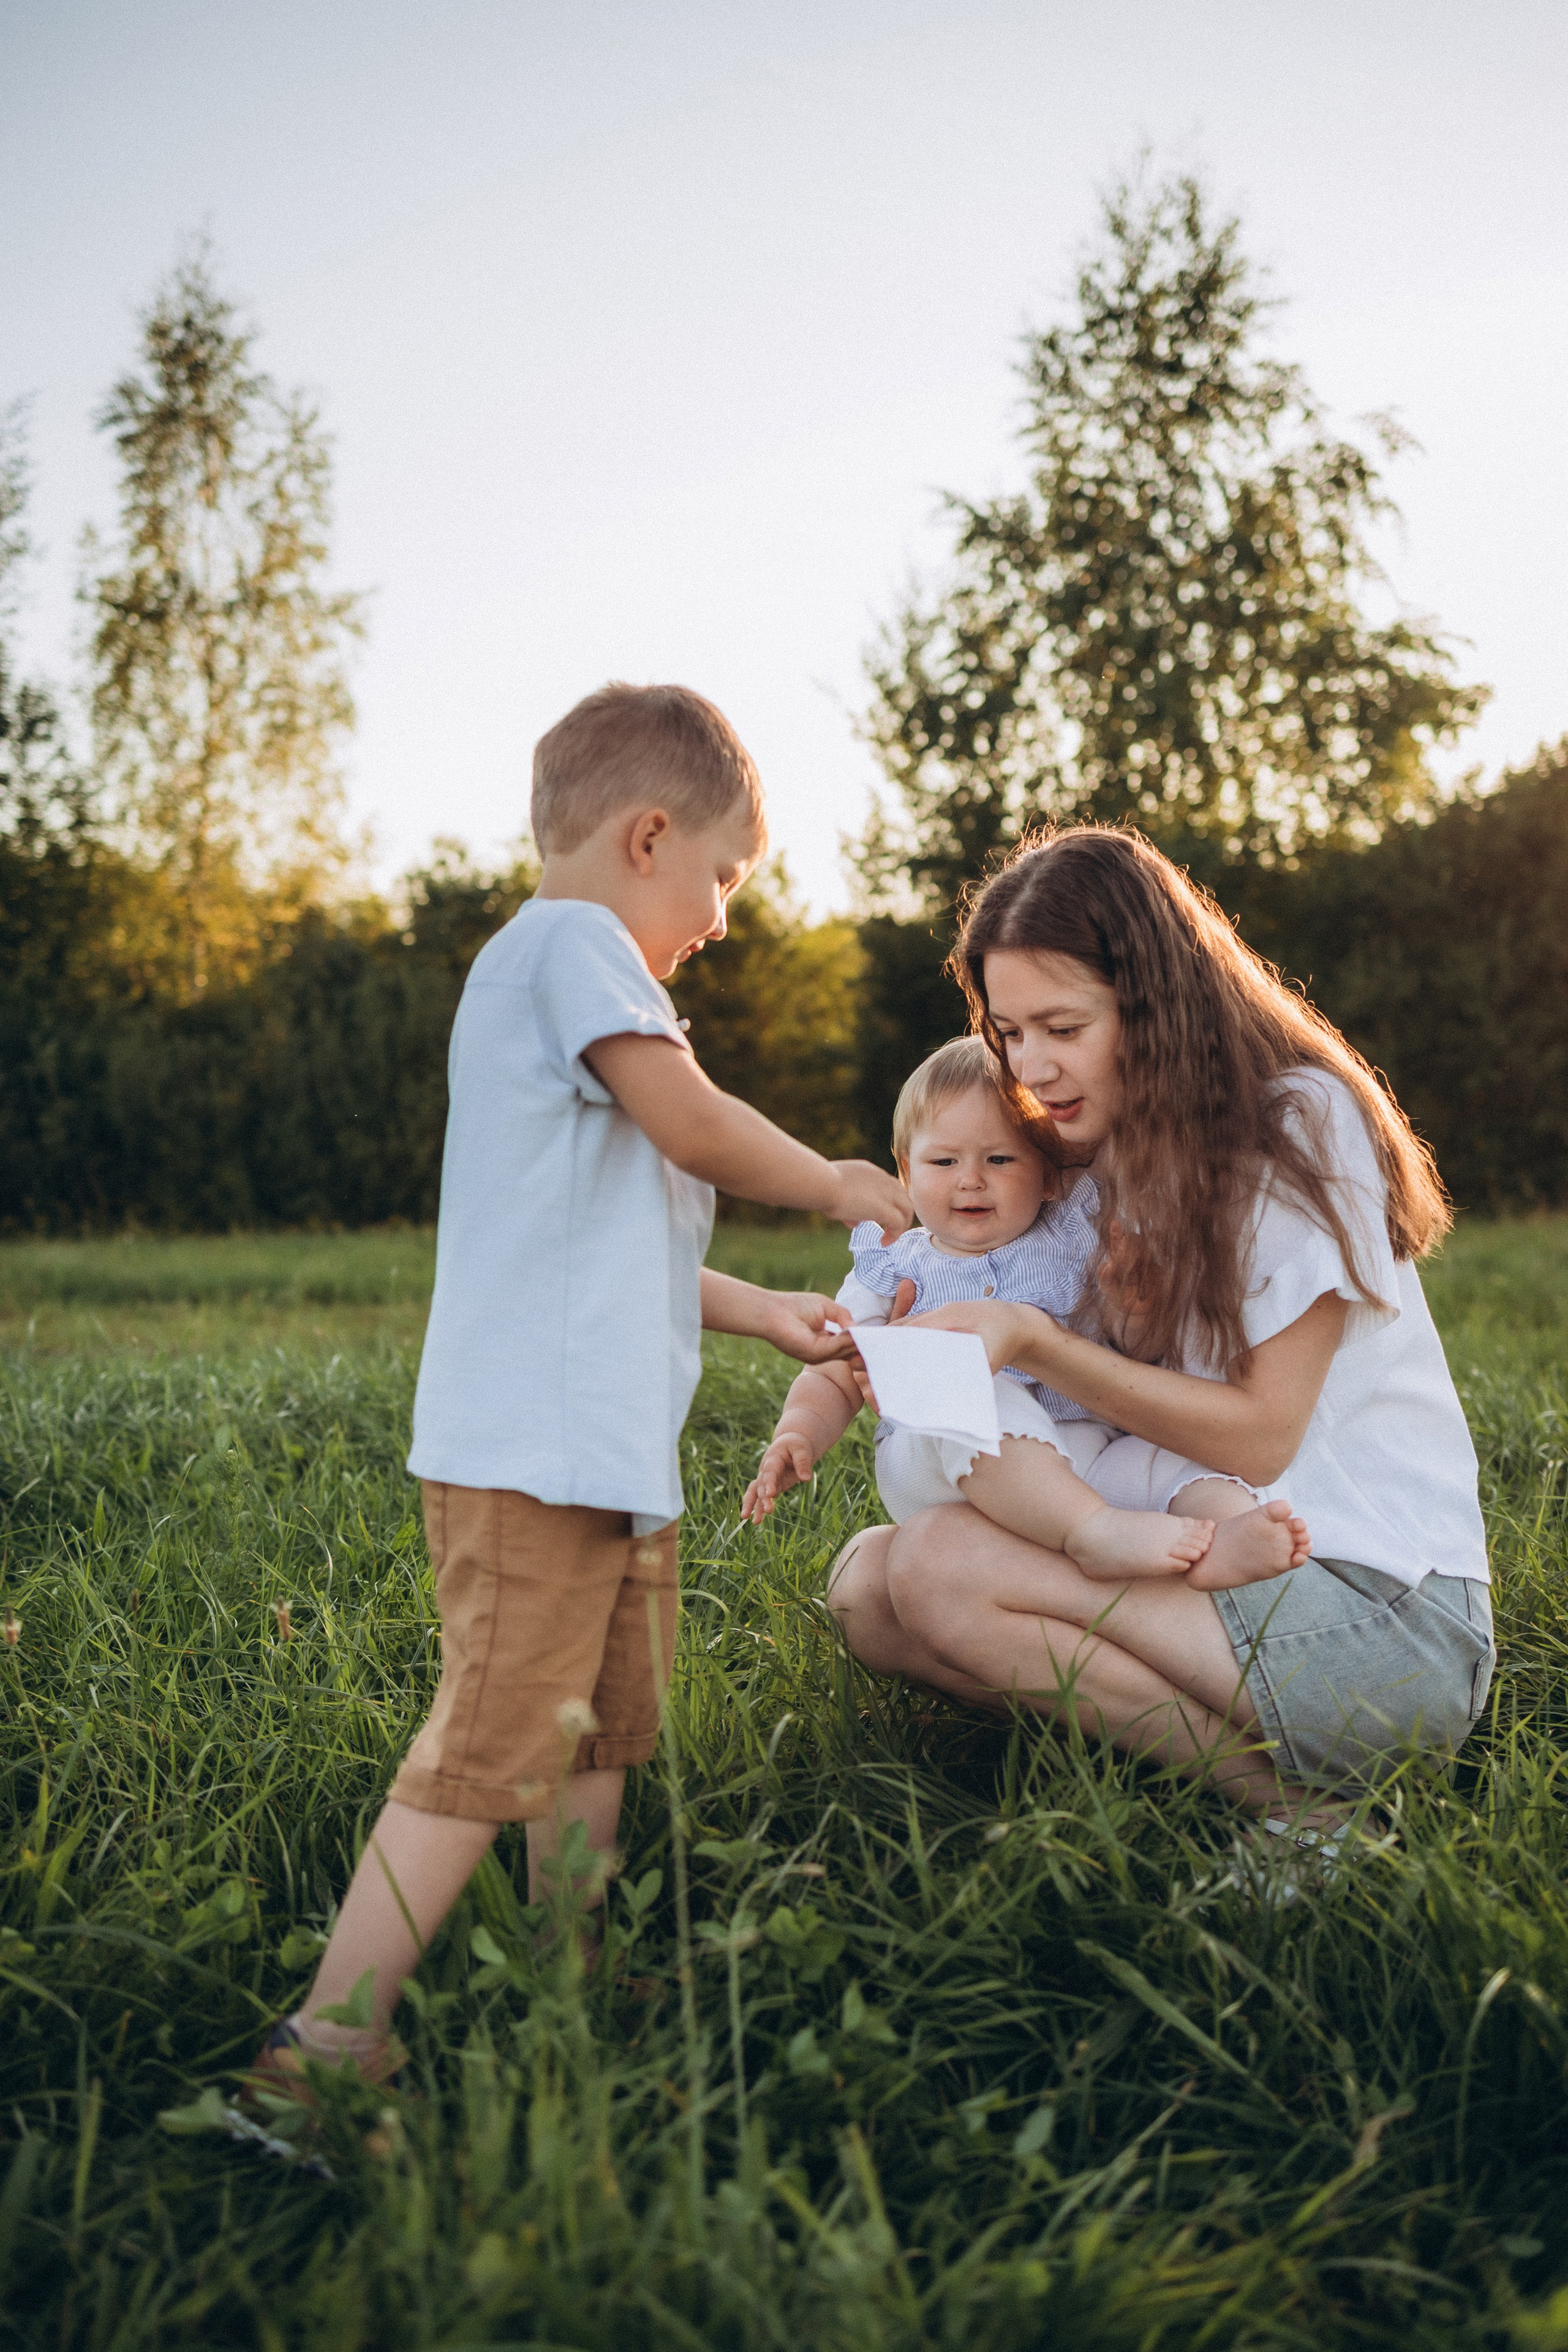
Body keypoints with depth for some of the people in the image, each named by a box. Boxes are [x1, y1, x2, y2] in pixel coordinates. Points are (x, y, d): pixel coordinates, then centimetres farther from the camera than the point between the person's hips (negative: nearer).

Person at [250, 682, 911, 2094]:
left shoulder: (554, 966, 26)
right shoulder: (573, 939, -7)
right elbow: (693, 1125, -18)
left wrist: (763, 1314, 26)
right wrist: (836, 1183, 0)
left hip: (609, 1448, 11)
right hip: (534, 1445, -11)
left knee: (603, 1734, 15)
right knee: (494, 1748, -11)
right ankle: (330, 2040, -7)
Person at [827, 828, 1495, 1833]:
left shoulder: (1300, 1121, -9)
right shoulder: (1114, 1151, 13)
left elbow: (1258, 1437, -13)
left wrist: (1035, 1342, -19)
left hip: (1388, 1613, -8)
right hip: (1215, 1561, 8)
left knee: (941, 1567, -23)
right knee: (866, 1580, -9)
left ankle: (1291, 1795, -11)